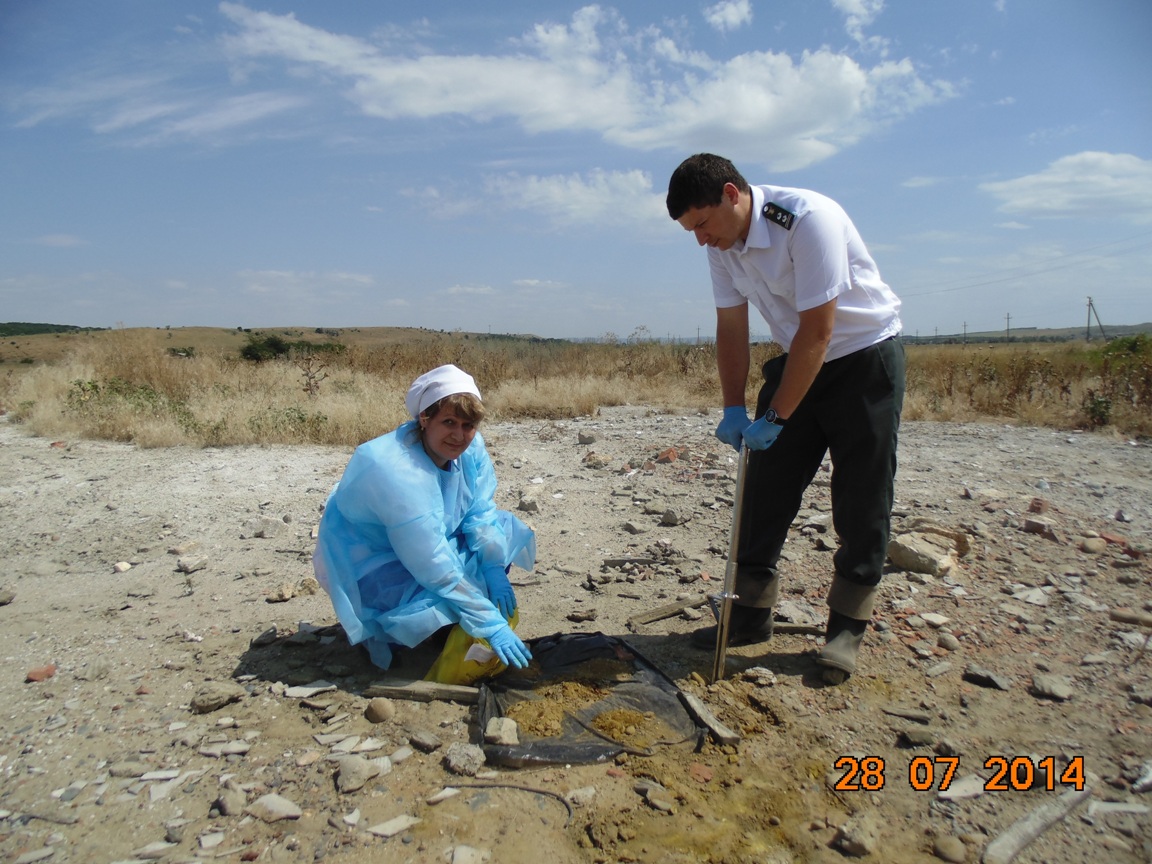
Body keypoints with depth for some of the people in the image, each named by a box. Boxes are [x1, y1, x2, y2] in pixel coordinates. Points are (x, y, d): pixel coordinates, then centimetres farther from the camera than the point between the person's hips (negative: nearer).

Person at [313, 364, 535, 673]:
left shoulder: (470, 447, -15)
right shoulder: (394, 471, -35)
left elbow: (480, 511, -3)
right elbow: (435, 567, -35)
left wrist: (494, 569, -19)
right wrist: (490, 623, -33)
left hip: (432, 544, 8)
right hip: (370, 563, -8)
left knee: (505, 529, -4)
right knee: (439, 603, -31)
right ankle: (377, 626, 2)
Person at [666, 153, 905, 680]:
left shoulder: (808, 219, -27)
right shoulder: (722, 244, -6)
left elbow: (817, 332, -28)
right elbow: (731, 330, -1)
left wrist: (775, 417, -25)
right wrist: (733, 410, -8)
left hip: (864, 357, -6)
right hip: (797, 359, 7)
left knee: (861, 498, -2)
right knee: (765, 487, 3)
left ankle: (847, 626, 11)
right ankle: (751, 612, 14)